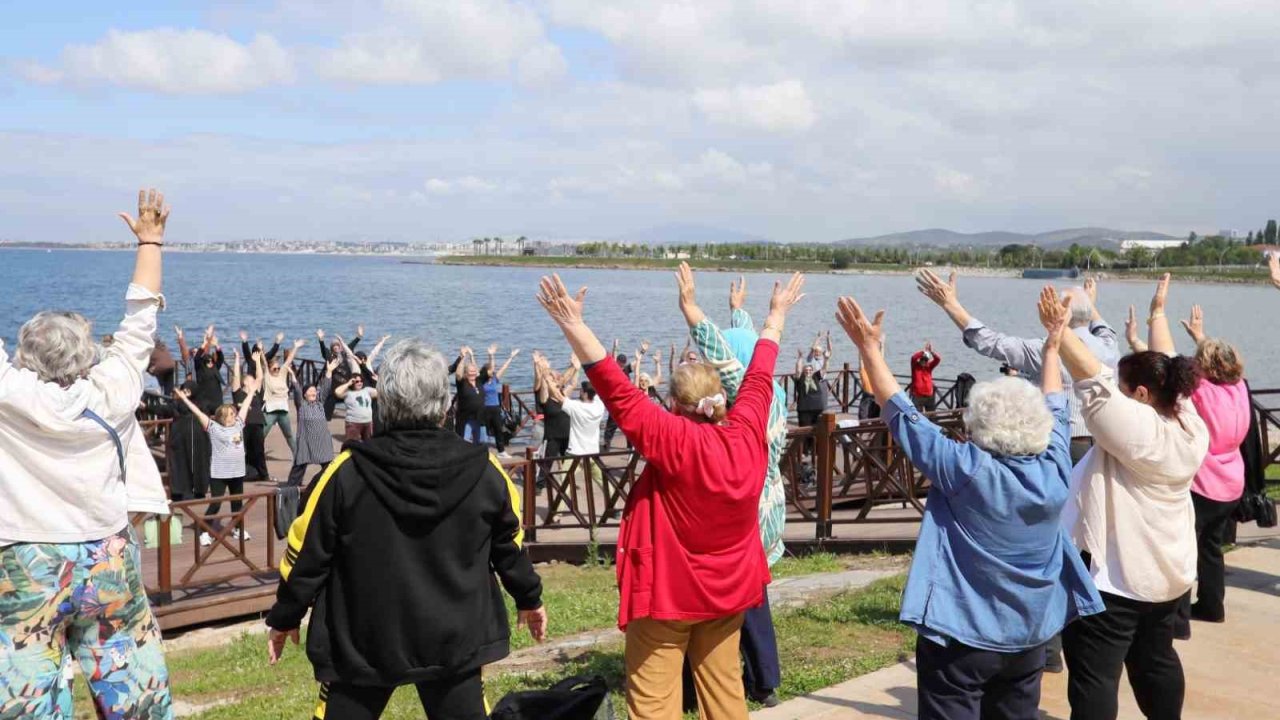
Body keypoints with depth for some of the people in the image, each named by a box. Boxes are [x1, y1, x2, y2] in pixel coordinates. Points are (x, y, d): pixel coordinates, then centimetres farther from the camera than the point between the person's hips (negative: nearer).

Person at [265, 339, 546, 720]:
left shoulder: (347, 472, -13)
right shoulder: (483, 471, -8)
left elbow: (308, 553, -5)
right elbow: (510, 545, 6)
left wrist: (285, 617, 12)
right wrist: (529, 598, 24)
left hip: (362, 641, -1)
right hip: (453, 638, 1)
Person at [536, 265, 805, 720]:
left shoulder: (674, 441, -22)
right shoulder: (747, 432, -6)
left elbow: (620, 394, -27)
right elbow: (759, 379, 8)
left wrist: (574, 327, -29)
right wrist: (776, 316, 24)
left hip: (668, 591, -6)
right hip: (728, 590, 7)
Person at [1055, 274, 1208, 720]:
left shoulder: (1137, 428, -22)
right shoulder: (1190, 426, 0)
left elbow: (1092, 380, -25)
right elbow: (1164, 371, 12)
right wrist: (1158, 314, 22)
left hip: (1111, 575, -9)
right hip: (1168, 572, 9)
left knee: (1094, 674, -4)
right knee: (1156, 659, 24)